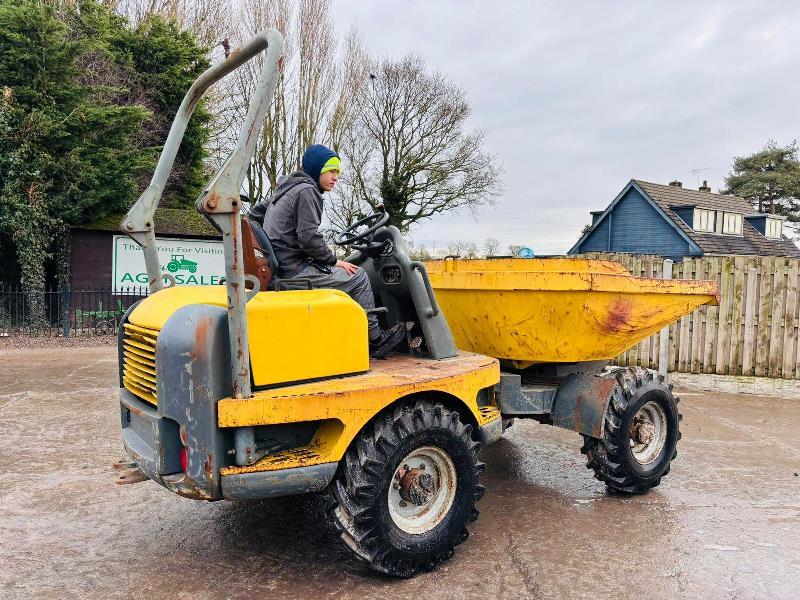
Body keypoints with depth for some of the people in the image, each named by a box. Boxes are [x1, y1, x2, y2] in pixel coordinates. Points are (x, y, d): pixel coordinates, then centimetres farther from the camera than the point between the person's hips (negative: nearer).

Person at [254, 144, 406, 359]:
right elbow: (309, 238, -21)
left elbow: (256, 212, 30)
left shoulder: (286, 188, 20)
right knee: (357, 277, -4)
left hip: (278, 267, 10)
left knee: (343, 274, 22)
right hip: (296, 271, -10)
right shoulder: (306, 191, -10)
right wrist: (334, 261, -7)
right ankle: (375, 340, 4)